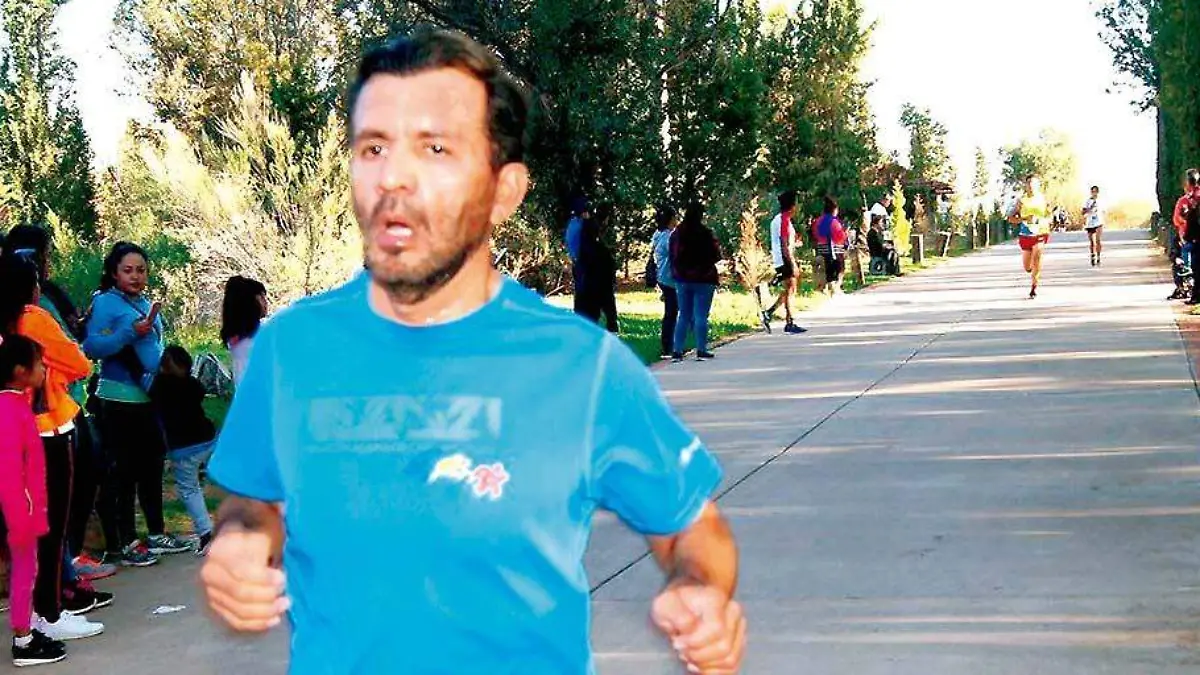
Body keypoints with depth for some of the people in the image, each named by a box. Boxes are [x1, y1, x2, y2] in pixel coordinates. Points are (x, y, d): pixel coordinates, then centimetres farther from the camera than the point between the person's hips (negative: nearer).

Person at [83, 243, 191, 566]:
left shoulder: (147, 304, 13)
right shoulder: (106, 303, -8)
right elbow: (92, 348, -18)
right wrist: (130, 332, -26)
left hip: (148, 398, 8)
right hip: (119, 398, -8)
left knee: (152, 466, 15)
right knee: (122, 470, -4)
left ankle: (156, 535, 26)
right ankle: (122, 543, 3)